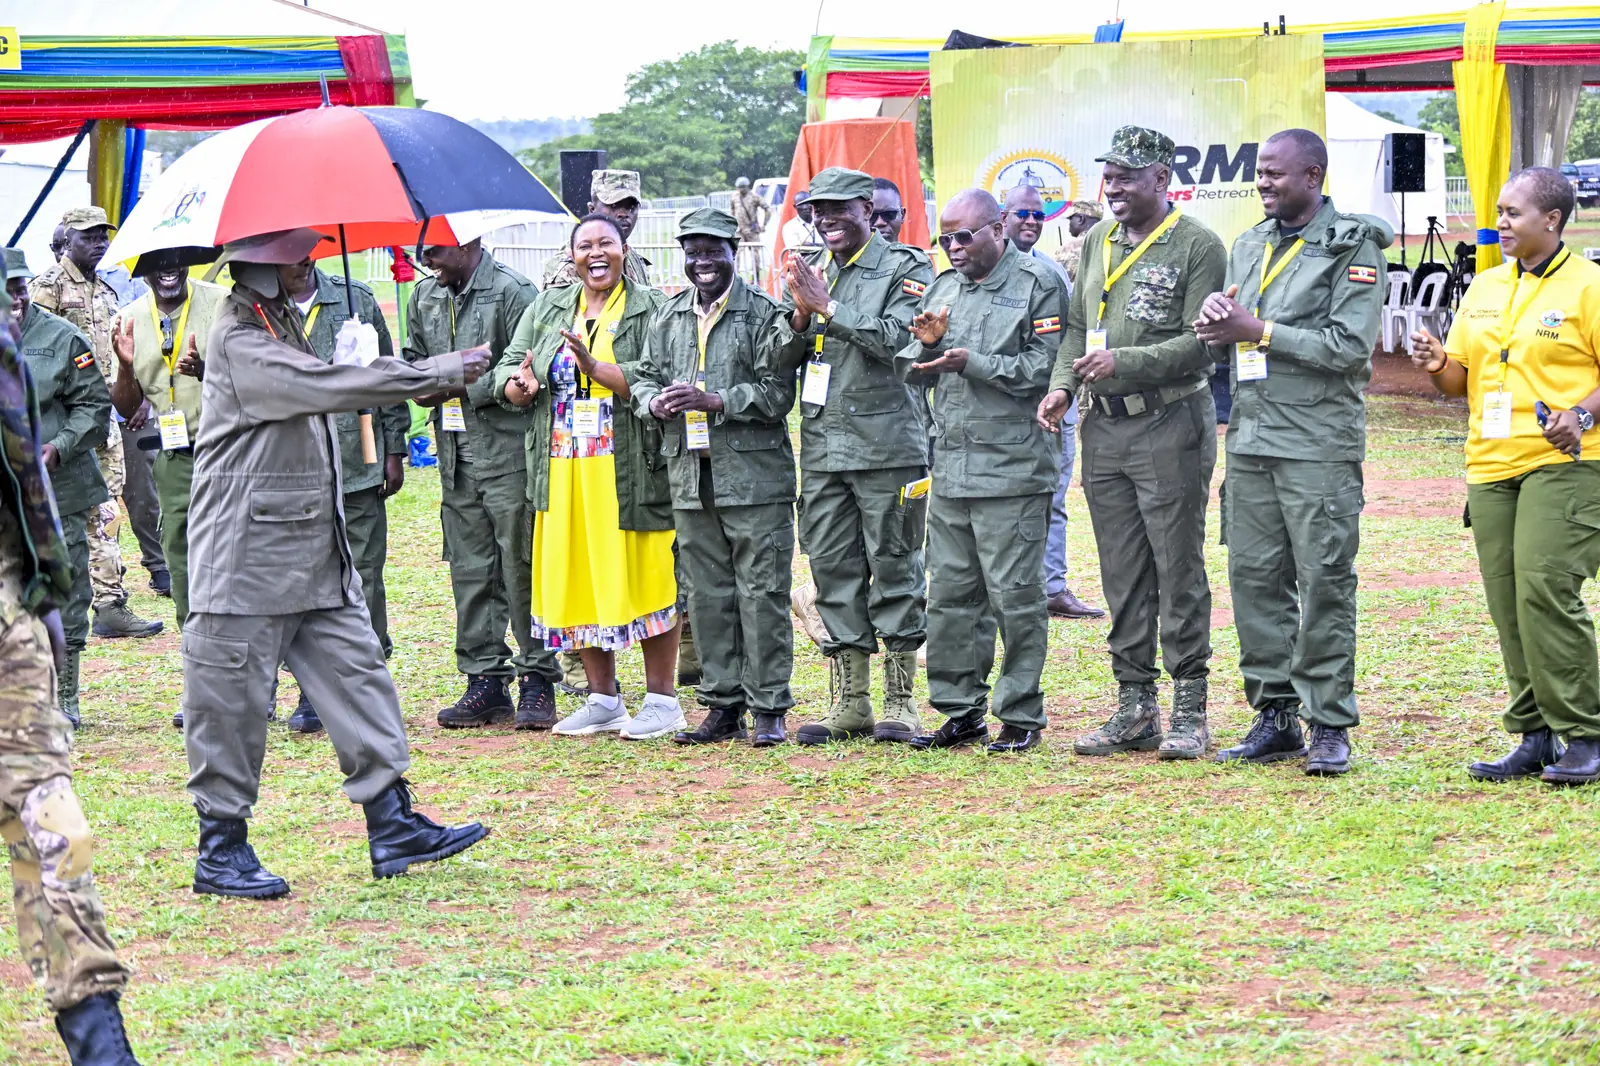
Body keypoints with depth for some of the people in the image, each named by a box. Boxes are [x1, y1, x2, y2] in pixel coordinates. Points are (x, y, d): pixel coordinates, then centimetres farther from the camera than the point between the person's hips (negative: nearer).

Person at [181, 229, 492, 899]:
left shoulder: (283, 324, 14)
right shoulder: (239, 342, -17)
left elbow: (327, 393, 19)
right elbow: (326, 384, -24)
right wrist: (443, 373, -19)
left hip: (315, 553, 9)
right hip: (247, 560, -9)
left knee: (354, 668, 6)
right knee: (233, 698, 0)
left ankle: (391, 825, 8)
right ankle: (221, 851, 8)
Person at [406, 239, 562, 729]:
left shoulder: (512, 292, -8)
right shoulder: (425, 297, 13)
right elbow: (415, 357, 24)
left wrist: (466, 386, -15)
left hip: (507, 451, -7)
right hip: (455, 454, 7)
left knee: (519, 566, -4)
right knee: (470, 570, 8)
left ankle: (537, 676, 3)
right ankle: (485, 680, 14)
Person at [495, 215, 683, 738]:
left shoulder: (650, 309, -1)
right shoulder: (547, 308, 14)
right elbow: (507, 369, 8)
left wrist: (596, 368, -24)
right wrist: (520, 386, -15)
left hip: (630, 474, -5)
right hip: (563, 475, 5)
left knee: (644, 582, -3)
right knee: (579, 582, 8)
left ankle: (661, 701, 6)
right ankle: (602, 700, 17)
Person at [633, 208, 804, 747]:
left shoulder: (764, 313, -3)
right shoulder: (668, 317, 14)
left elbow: (777, 394, -9)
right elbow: (644, 375, 17)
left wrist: (713, 400, -19)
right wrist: (655, 402, -6)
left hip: (754, 475, -5)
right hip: (691, 475, 5)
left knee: (762, 592, -3)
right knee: (708, 595, 9)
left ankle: (769, 708, 3)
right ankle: (724, 706, 17)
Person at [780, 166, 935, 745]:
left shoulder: (904, 268, -1)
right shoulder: (808, 271, 16)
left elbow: (898, 339, -16)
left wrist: (827, 307, -15)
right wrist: (801, 316, -7)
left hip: (887, 443, -5)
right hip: (822, 444, 5)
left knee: (893, 566, -2)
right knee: (833, 569, 6)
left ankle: (899, 700, 4)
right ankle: (850, 702, 12)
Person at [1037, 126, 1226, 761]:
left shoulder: (1198, 247, -6)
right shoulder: (1097, 242, 15)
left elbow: (1202, 342, -13)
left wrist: (1125, 362, -19)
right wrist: (1063, 383, 3)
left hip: (1171, 426, -6)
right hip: (1104, 428, 6)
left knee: (1178, 571, -4)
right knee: (1122, 577, 9)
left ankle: (1190, 713, 2)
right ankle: (1134, 710, 15)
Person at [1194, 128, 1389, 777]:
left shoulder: (1353, 249, -5)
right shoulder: (1250, 245, 15)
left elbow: (1350, 346, -14)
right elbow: (1231, 332, 19)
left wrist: (1260, 331, -13)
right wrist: (1217, 314, -4)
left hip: (1319, 443, -6)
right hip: (1250, 438, 6)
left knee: (1324, 583, -4)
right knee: (1254, 579, 7)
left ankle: (1330, 725, 1)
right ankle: (1274, 717, 15)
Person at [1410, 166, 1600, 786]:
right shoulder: (1485, 288, 17)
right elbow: (1461, 380, 21)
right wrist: (1438, 367, 0)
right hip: (1491, 467, 7)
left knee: (1547, 589, -16)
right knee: (1508, 603, 4)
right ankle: (1534, 736, 11)